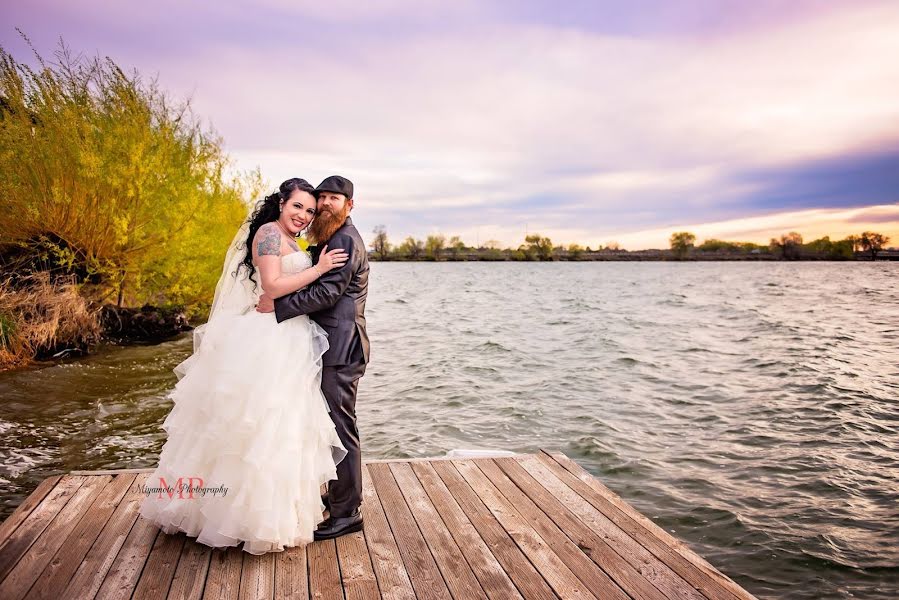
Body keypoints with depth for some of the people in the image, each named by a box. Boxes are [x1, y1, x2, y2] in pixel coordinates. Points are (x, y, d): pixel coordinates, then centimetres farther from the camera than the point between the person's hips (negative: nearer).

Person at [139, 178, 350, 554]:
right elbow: (272, 287, -19)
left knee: (278, 424, 16)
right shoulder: (269, 232, -10)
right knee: (265, 425, -4)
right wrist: (318, 269, -15)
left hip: (286, 346, 10)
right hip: (269, 343, -10)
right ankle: (261, 519, 7)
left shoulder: (289, 242, 19)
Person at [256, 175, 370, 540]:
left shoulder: (346, 241, -13)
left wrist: (277, 306, -18)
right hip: (331, 346, 11)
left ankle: (347, 513, 5)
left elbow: (326, 293, -21)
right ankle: (337, 493, 32)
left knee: (341, 428, -5)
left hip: (341, 349, -11)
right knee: (333, 425, 18)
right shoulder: (330, 240, 21)